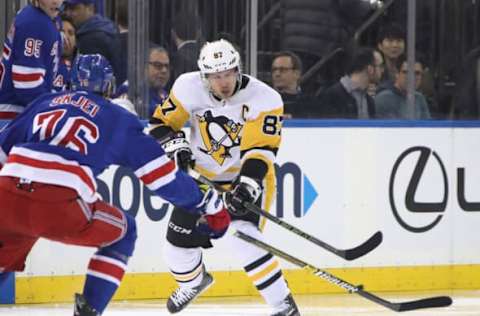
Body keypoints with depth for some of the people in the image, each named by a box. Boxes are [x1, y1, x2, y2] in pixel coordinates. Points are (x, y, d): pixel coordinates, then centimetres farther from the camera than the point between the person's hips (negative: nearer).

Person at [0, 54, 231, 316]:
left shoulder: (44, 102, 26)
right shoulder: (119, 120, 17)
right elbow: (162, 175, 16)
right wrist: (206, 204, 27)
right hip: (58, 205, -4)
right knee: (122, 232, 23)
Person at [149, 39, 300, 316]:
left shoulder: (264, 99, -24)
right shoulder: (189, 88, -15)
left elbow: (261, 150, -29)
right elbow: (162, 123, -4)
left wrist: (247, 184, -43)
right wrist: (176, 146, -24)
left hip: (248, 176, -5)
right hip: (204, 175, 5)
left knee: (243, 236, -27)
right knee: (180, 238, 6)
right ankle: (193, 281, 43)